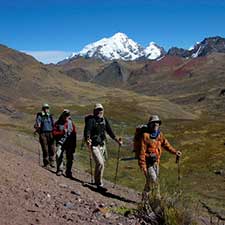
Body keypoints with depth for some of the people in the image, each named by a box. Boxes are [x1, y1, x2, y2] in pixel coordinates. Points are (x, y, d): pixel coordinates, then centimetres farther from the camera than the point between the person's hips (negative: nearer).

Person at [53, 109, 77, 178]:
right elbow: (54, 133, -2)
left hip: (70, 143, 2)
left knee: (70, 158, 0)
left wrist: (74, 145, 7)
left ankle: (68, 172, 12)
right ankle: (60, 170, 0)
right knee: (59, 155, -17)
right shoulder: (58, 123, 3)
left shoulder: (71, 123, 7)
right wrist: (62, 132, -18)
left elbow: (74, 134, 10)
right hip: (60, 142, -1)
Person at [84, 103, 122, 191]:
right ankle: (99, 184, -9)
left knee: (101, 162, 16)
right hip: (94, 145, -7)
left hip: (102, 145, 7)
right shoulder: (91, 120, -12)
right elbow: (87, 131, -23)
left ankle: (97, 181, 36)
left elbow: (109, 130, 17)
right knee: (100, 163, -17)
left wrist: (116, 139, 14)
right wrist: (88, 140, -42)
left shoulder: (104, 120, 7)